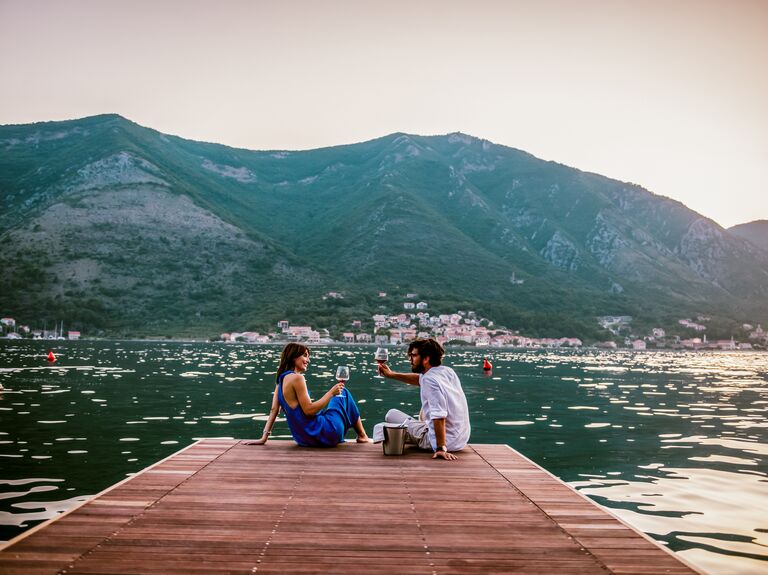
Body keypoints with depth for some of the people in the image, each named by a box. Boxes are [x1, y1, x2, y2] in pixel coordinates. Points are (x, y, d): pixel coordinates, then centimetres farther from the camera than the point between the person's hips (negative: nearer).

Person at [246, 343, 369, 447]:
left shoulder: (281, 379, 7)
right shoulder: (297, 378, -19)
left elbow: (274, 410, 6)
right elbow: (308, 410, -21)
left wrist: (264, 438, 7)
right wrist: (331, 393, -14)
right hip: (322, 434, -9)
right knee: (344, 393, 12)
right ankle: (362, 436, 22)